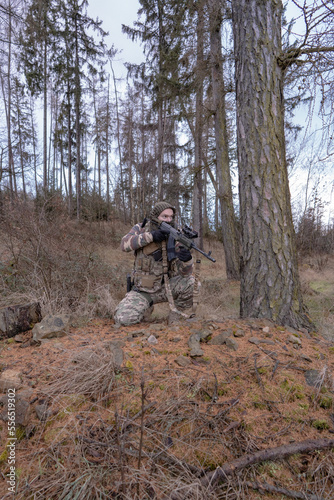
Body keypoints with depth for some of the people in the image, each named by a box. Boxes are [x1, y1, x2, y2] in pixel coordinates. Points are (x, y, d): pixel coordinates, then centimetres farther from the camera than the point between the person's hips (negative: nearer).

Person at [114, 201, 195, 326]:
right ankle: (147, 307, 13)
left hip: (165, 288, 1)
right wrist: (150, 236, -31)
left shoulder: (174, 237, -5)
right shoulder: (141, 229, -3)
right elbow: (125, 244, -22)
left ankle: (180, 312, 5)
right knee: (123, 318, -21)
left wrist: (187, 259, -35)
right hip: (142, 291, 0)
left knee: (190, 281, -25)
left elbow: (185, 272, -12)